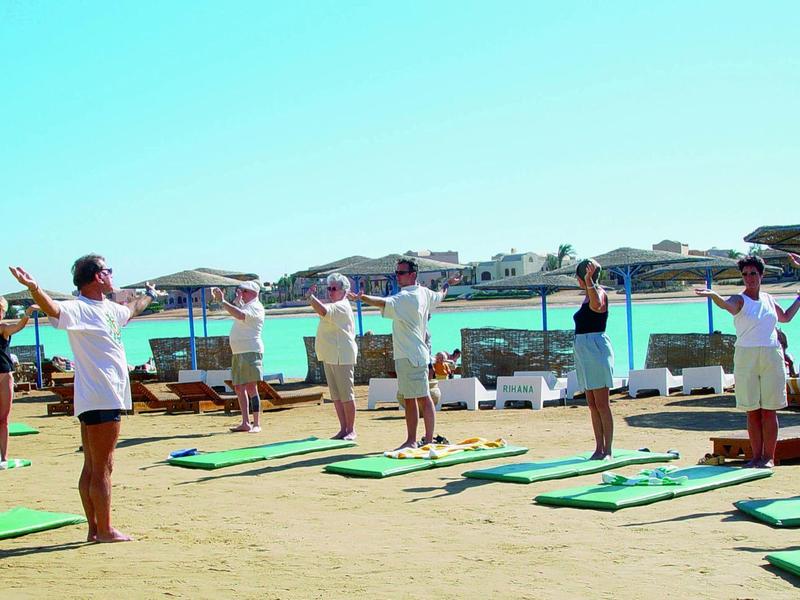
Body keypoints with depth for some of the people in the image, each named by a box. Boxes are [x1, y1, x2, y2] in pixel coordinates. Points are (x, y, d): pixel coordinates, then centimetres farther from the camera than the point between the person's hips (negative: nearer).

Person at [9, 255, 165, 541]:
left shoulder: (109, 308, 15)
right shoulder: (78, 309, -13)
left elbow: (131, 309, 38)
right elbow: (53, 308, -35)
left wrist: (149, 295, 58)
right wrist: (34, 287, -55)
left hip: (107, 398, 9)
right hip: (99, 400, -9)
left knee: (92, 468, 13)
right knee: (101, 469, -2)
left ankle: (94, 529, 20)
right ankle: (104, 531, 4)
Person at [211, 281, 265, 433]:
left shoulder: (255, 306, -10)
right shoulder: (243, 305, 22)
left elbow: (240, 315, -27)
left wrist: (222, 301, -27)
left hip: (250, 351, -10)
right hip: (239, 352, 10)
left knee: (251, 387, -13)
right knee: (239, 387, 10)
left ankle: (256, 424, -14)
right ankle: (245, 423, 14)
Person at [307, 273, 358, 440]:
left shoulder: (341, 306, -14)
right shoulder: (335, 306, 18)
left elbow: (323, 311, -31)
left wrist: (311, 296, -22)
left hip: (341, 357, -10)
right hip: (330, 356, 10)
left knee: (346, 395, -5)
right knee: (336, 396, 10)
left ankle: (351, 430, 1)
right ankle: (343, 429, 15)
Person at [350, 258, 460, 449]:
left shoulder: (405, 297, -18)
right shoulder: (424, 293, 11)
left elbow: (384, 303, -36)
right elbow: (440, 296, 32)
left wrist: (362, 298, -50)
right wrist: (448, 283, 53)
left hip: (410, 356, -10)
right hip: (416, 353, 10)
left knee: (423, 398, -5)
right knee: (409, 398, 13)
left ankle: (429, 440, -2)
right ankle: (411, 441, 18)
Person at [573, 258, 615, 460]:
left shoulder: (599, 293, -10)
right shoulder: (588, 296, 18)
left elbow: (597, 305, -35)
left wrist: (589, 280, -40)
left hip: (596, 349, -10)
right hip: (584, 352, 10)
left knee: (602, 405, -7)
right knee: (592, 405, 10)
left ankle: (607, 450, -4)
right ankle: (599, 449, 15)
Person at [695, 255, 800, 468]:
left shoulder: (768, 299, 13)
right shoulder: (740, 300, 0)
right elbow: (728, 305, -26)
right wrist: (713, 295, -46)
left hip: (772, 357, 2)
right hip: (746, 358, -2)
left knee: (769, 409, 0)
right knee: (752, 411, 1)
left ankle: (768, 456, 4)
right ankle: (756, 456, 8)